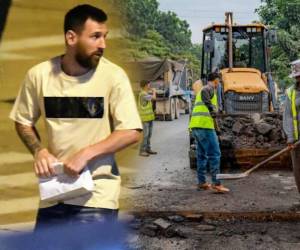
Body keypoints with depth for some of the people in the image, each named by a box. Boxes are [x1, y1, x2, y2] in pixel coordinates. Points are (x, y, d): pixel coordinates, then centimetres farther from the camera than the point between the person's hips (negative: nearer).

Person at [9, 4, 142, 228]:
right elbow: (24, 122, 9)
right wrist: (39, 151, -10)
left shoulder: (113, 76, -13)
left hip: (98, 193, -3)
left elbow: (131, 132, -13)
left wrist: (86, 153, -21)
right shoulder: (39, 75, -5)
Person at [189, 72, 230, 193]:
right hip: (204, 125, -10)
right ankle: (216, 183, -13)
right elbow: (204, 93, -21)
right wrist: (211, 108, -22)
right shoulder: (210, 88, -1)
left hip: (195, 126, 10)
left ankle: (201, 182, 17)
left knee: (202, 155, 14)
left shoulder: (203, 90, 27)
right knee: (214, 154, -10)